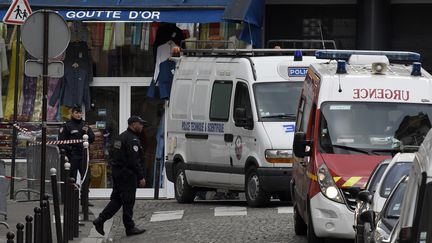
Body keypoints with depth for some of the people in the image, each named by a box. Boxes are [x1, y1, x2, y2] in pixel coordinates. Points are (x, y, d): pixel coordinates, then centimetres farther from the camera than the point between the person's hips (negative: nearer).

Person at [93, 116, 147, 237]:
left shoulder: (121, 137, 16)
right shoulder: (132, 140, -16)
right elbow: (134, 161, -21)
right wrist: (141, 177, -17)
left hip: (116, 172, 9)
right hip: (127, 174, -9)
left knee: (117, 199, 12)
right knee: (128, 201, -1)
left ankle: (100, 220, 3)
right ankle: (130, 228, 6)